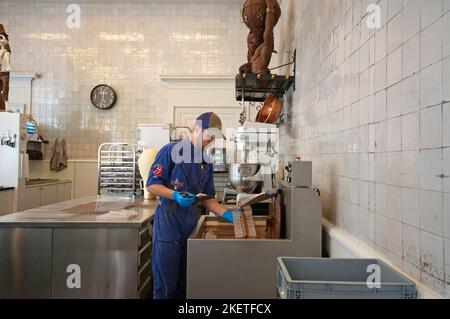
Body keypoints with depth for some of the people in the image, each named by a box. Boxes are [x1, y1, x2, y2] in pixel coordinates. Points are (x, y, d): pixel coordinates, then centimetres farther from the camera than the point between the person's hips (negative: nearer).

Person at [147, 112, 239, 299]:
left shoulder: (207, 163, 12)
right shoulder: (171, 151, -7)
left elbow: (208, 198, 13)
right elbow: (152, 185, -10)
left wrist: (226, 214, -2)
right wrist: (176, 195, -24)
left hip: (191, 227, 6)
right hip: (168, 226, -6)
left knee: (184, 284, 15)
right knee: (165, 285, 1)